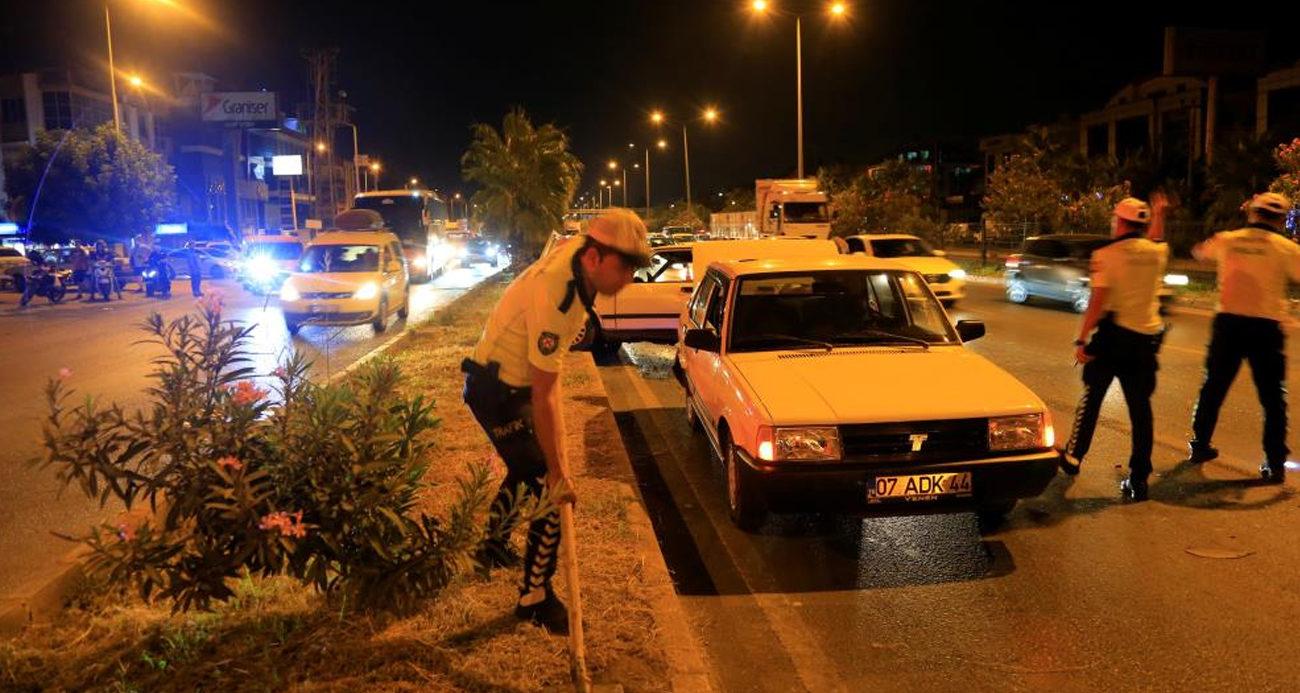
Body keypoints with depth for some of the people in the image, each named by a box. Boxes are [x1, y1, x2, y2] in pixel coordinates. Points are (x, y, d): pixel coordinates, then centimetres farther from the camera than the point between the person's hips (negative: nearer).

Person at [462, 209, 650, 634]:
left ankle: (493, 546, 49)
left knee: (528, 469, 26)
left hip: (518, 382, 10)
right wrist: (558, 471, -27)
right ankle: (535, 599, 6)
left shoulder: (576, 250, -10)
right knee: (549, 492, -8)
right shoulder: (554, 298, -37)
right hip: (497, 392, -10)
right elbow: (544, 397, -32)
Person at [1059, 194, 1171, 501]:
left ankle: (1073, 458, 24)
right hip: (1146, 337, 4)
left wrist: (1082, 340, -13)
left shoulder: (1106, 254, -9)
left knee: (1091, 397, 12)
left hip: (1113, 335, -4)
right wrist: (1159, 214, 46)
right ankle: (1138, 479, 7)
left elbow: (1097, 299, -16)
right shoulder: (1156, 252, 5)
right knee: (1140, 407, 5)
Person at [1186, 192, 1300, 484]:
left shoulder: (1227, 240, 4)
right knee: (1272, 398, 5)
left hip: (1228, 322, 3)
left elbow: (1199, 252, 24)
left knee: (1214, 387, 16)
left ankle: (1200, 446, 25)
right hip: (1266, 326, -3)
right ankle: (1275, 463, 5)